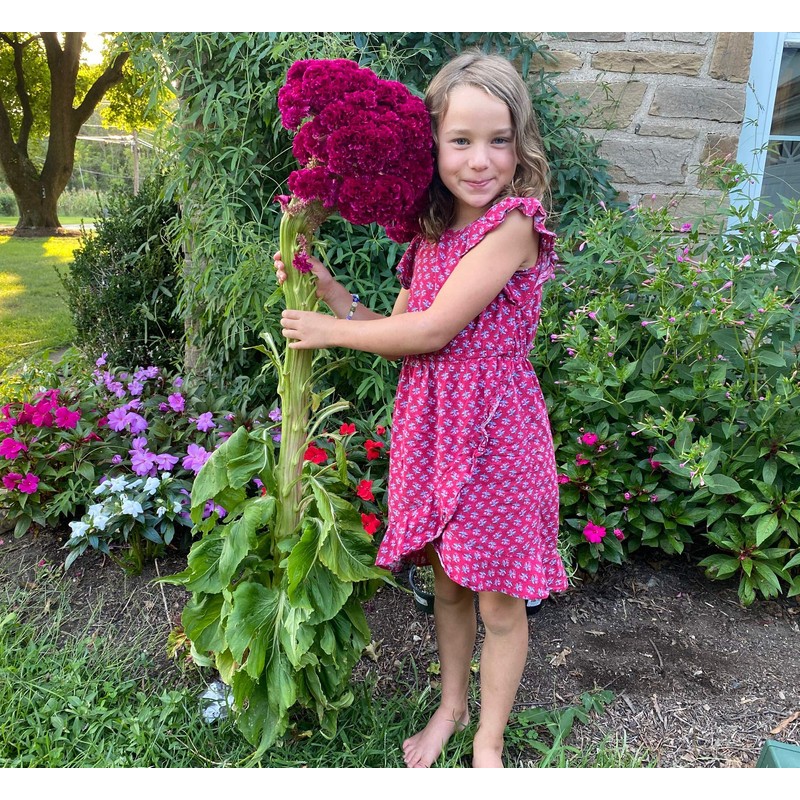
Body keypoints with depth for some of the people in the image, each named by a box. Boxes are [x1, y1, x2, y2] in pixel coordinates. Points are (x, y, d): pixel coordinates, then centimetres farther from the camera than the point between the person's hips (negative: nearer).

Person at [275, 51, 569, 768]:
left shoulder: (513, 225, -16)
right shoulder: (430, 235, 9)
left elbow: (431, 331, -19)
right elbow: (399, 334, 10)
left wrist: (332, 331, -7)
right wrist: (326, 287, -1)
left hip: (494, 430, -6)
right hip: (429, 425, 7)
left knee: (499, 600, 9)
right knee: (448, 581, 20)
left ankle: (488, 744, 31)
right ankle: (451, 706, 43)